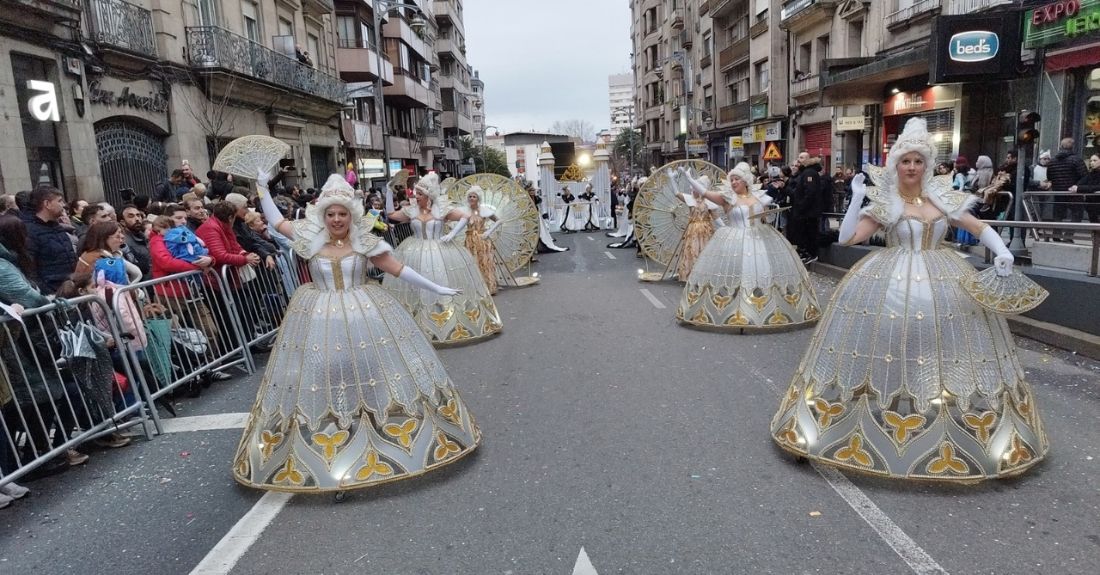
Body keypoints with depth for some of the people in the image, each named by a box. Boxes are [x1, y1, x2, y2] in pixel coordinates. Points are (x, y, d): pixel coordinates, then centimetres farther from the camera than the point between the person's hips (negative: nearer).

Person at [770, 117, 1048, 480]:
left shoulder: (942, 198, 8)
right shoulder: (884, 203, -1)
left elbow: (979, 228, 12)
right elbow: (846, 238, -8)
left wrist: (1002, 252, -4)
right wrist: (856, 199, -15)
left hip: (942, 281, 4)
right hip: (893, 283, -3)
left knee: (944, 341, 3)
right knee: (889, 339, -9)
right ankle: (883, 415, 4)